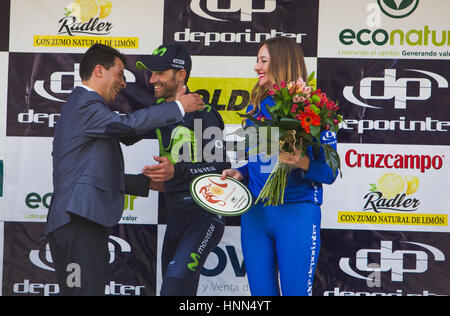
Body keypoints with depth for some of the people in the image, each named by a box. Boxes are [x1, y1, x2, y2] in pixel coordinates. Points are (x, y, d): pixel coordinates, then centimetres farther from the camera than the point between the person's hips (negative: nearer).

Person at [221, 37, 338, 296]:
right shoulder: (256, 108, 11)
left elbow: (330, 172, -7)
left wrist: (304, 164, -25)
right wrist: (240, 173, 2)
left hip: (297, 213, -5)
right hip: (255, 212, 6)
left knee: (295, 291, -2)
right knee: (261, 290, 11)